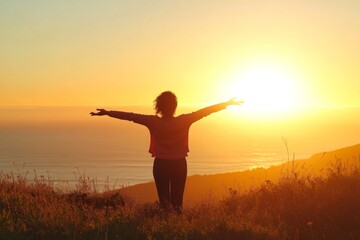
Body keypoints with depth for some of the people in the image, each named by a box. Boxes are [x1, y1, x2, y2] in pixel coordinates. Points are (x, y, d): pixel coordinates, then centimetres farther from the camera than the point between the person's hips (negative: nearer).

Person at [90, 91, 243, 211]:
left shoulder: (153, 122, -12)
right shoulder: (183, 121, -12)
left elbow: (130, 116, -7)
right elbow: (204, 111, -8)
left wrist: (106, 113, 0)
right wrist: (228, 103, -2)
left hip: (161, 164, 0)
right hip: (179, 164, 0)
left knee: (164, 201, 9)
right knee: (177, 202, 8)